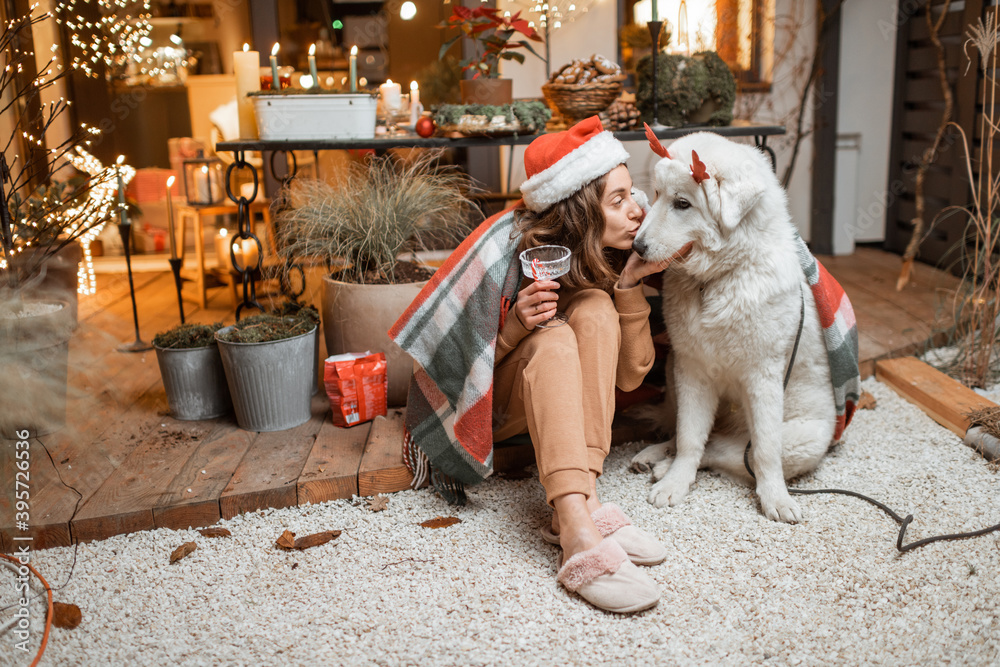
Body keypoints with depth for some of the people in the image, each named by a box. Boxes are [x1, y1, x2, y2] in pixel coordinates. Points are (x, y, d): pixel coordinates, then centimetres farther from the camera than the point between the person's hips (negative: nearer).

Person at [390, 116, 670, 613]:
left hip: (560, 397, 5)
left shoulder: (607, 257, -10)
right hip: (480, 401, -4)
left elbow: (629, 376, -12)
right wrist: (517, 324, -35)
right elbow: (457, 362, -18)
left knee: (596, 310, -24)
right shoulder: (505, 248, -24)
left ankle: (583, 499, -31)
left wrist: (630, 284, -22)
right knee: (553, 340, -34)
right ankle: (578, 534, -47)